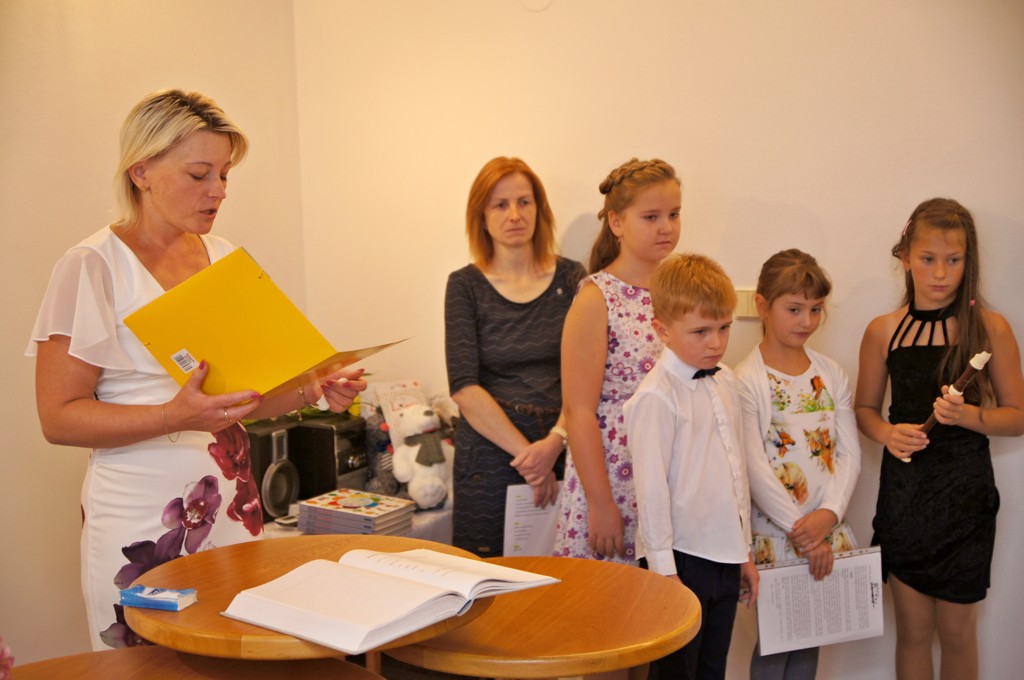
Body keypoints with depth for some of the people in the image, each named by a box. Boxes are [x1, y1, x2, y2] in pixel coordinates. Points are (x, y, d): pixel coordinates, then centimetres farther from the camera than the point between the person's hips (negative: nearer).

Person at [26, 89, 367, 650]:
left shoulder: (223, 257, 7)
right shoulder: (93, 267, -11)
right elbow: (59, 417, -13)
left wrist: (311, 392, -5)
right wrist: (178, 416, -26)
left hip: (233, 504, 6)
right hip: (141, 519, -5)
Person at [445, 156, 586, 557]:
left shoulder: (571, 278, 5)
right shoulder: (466, 285, 1)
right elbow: (464, 388, -6)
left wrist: (555, 442, -16)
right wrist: (525, 453, -12)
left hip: (564, 453, 1)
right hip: (489, 456, -1)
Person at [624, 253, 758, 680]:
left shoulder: (725, 382, 7)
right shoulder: (657, 397, -16)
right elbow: (651, 487, -17)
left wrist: (744, 549, 16)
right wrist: (663, 569, -15)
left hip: (725, 555, 7)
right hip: (683, 558, -7)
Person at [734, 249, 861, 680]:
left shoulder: (831, 374, 6)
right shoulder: (747, 381, -10)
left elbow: (850, 452, 2)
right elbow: (754, 469, -15)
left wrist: (829, 515, -13)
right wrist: (799, 530, -17)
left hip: (826, 532, 5)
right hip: (772, 535, -5)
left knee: (811, 639, 13)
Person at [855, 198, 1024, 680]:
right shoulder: (883, 331, -2)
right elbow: (864, 409, 8)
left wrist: (968, 415, -20)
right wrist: (887, 433, -13)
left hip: (965, 494, -1)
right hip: (904, 490, 1)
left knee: (956, 631, 11)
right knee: (912, 629, 12)